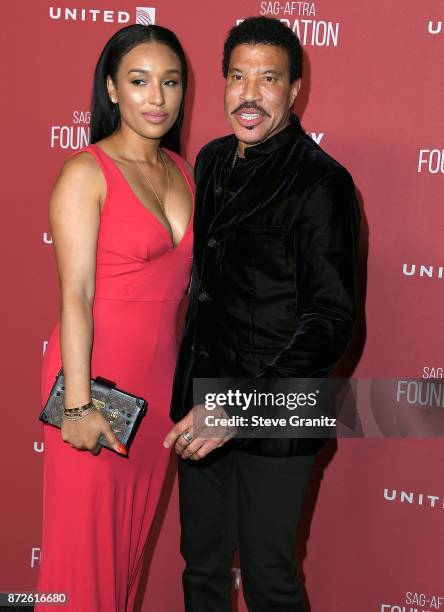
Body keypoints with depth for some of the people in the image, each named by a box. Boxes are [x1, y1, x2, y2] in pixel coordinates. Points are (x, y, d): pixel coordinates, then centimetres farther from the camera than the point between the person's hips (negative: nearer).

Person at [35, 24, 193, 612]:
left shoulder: (181, 169, 8)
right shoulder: (87, 172, -11)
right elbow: (75, 296, -16)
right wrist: (77, 404, -19)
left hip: (161, 375, 6)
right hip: (97, 369, -6)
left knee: (134, 530, 18)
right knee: (86, 536, 7)